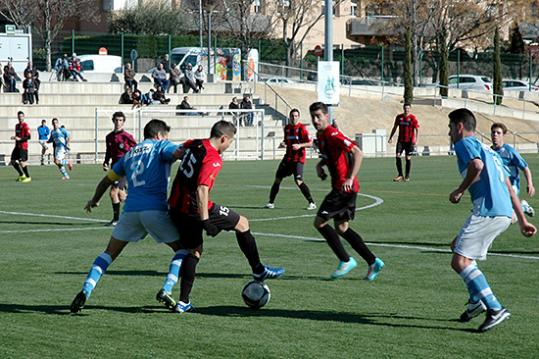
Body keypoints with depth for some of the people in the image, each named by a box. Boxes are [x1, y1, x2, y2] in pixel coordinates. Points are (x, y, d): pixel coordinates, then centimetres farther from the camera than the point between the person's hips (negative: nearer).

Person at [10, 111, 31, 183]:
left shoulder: (25, 126, -10)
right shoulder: (17, 126, 16)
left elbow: (28, 136, -17)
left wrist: (20, 139, -23)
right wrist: (14, 137, 11)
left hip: (23, 146, -9)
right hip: (17, 146, 9)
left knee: (22, 162, -13)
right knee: (13, 161, 9)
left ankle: (28, 177, 0)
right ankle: (21, 175, 23)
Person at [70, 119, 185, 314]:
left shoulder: (129, 154, 25)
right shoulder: (160, 146, 10)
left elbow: (107, 180, 34)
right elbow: (178, 152, -14)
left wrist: (94, 200, 48)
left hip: (130, 210, 4)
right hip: (155, 209, -4)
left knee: (109, 254, 16)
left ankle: (85, 290, -1)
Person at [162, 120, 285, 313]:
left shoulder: (193, 144, 8)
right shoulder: (213, 159, -18)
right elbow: (202, 189, -27)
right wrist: (205, 220, -26)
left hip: (176, 208, 8)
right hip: (195, 209, -8)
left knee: (193, 251, 18)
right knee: (242, 223, 10)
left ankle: (183, 302, 11)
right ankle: (258, 271, 20)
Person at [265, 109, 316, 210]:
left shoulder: (302, 128, -8)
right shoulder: (287, 128, 10)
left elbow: (310, 143, -9)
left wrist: (300, 145, -23)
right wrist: (283, 143, 3)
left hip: (298, 159, -7)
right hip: (288, 157, 7)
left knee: (298, 181, -19)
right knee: (277, 178, 6)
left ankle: (311, 203, -12)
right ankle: (271, 202, 17)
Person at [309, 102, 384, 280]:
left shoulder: (332, 135, -17)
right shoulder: (320, 135, 12)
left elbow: (358, 153, -23)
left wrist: (350, 179, -28)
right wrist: (320, 165, 10)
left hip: (344, 187, -10)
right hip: (341, 187, 10)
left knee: (319, 222, -7)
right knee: (341, 228, 12)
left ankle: (346, 261, -1)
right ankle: (373, 262, 14)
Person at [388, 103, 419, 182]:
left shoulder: (413, 118, -5)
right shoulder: (399, 117, 7)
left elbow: (416, 130, -6)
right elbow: (394, 128, 16)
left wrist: (415, 140, -16)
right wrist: (390, 138, 13)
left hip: (409, 141, -3)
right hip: (401, 140, 3)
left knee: (408, 158, 0)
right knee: (397, 156, -8)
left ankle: (407, 176, 10)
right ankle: (400, 175, 1)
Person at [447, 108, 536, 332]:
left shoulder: (465, 143, 3)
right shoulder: (489, 151, 29)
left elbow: (477, 165, -20)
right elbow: (509, 188, 28)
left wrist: (459, 191, -8)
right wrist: (522, 220, 28)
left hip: (487, 210, -10)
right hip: (505, 213, 10)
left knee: (460, 261, -11)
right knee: (458, 246, 25)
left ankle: (495, 309, -19)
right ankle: (476, 300, 19)